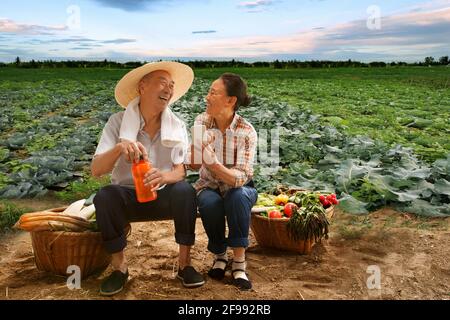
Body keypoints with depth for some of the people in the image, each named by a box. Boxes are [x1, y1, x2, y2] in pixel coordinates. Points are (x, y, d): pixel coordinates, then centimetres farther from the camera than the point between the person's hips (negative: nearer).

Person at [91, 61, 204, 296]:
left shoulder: (177, 126, -4)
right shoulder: (118, 122, -10)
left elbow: (181, 171, -9)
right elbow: (96, 170, -18)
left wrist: (164, 176, -35)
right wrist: (120, 148, -39)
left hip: (164, 197, 1)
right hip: (128, 197, 0)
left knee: (185, 190, -30)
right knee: (104, 196, -31)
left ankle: (184, 263, -16)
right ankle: (119, 267, -12)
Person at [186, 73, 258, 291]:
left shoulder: (247, 132, -21)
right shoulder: (201, 122, -10)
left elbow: (241, 178, -29)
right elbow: (193, 165, -14)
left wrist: (214, 163, -46)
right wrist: (199, 143, -33)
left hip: (238, 189, -2)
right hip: (209, 187, 2)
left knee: (237, 196, -36)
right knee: (210, 203, -32)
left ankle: (239, 261, -22)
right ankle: (220, 255, -6)